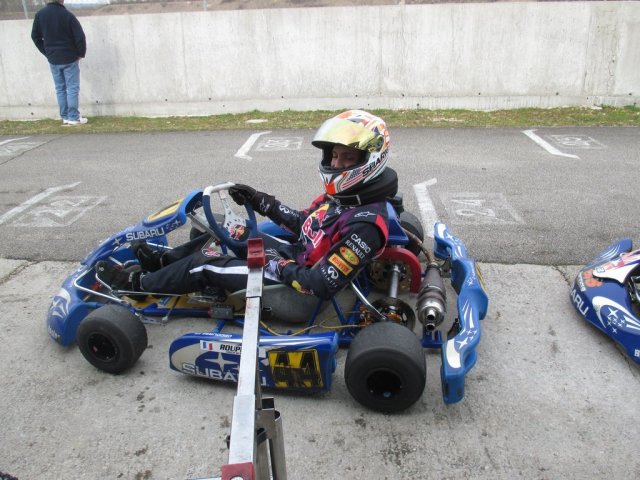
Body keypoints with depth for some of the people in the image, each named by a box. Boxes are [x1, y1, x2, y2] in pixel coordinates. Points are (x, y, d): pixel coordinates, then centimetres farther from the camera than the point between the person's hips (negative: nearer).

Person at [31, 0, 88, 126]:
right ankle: (74, 117, -2)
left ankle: (65, 117, 12)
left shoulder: (40, 14, 2)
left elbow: (35, 36, 7)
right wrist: (81, 53, -1)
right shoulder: (67, 15, -14)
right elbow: (80, 37, -16)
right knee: (72, 88, 0)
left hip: (53, 59, 5)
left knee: (60, 89, 11)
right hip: (69, 58, -4)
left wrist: (47, 52, 14)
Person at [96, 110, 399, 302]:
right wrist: (260, 202, 9)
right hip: (298, 258, 9)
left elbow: (323, 285, -30)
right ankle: (163, 261, 28)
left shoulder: (365, 223, -29)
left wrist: (275, 264, -21)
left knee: (204, 265, -5)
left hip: (298, 292, -9)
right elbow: (304, 223, 14)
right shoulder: (343, 195, 0)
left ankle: (137, 284, 17)